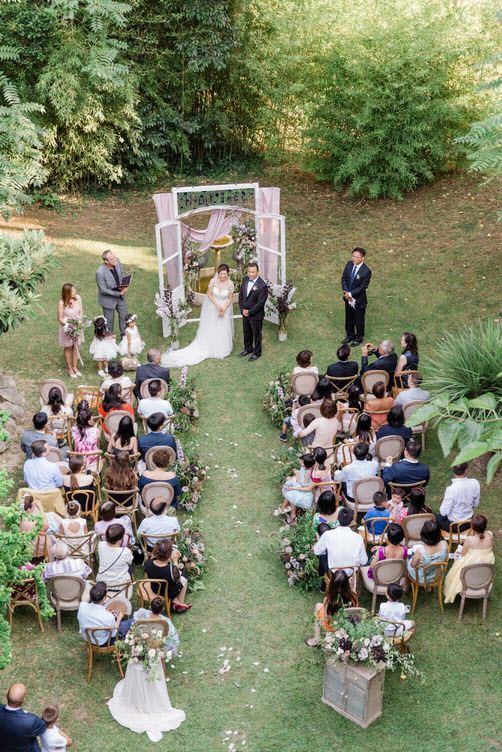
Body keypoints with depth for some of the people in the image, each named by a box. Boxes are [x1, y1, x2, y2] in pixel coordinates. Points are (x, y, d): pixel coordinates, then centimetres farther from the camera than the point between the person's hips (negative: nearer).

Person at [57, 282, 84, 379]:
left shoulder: (78, 298, -13)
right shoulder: (62, 303, -23)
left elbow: (81, 312, -1)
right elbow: (60, 319, -14)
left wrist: (79, 322, -16)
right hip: (67, 328, -4)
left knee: (76, 347, 14)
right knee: (68, 348, 12)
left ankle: (75, 367, 32)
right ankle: (69, 369, 29)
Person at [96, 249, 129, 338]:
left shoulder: (117, 261, -18)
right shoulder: (100, 273, -35)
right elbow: (103, 290, -25)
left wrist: (123, 285, -16)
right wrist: (119, 293, -26)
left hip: (119, 296, 6)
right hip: (108, 299, -6)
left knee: (124, 315, 24)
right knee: (109, 321, 15)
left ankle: (124, 335, 48)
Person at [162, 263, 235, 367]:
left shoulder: (230, 284, -17)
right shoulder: (213, 281, -19)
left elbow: (230, 299, -7)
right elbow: (209, 294, -9)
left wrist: (224, 309, -17)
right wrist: (217, 305, -17)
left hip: (225, 308, 0)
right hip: (213, 308, 0)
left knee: (223, 330, 9)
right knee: (211, 329, 13)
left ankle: (222, 350, 31)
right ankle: (211, 349, 32)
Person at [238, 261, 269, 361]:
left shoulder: (262, 286, -24)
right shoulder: (245, 280, -4)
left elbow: (260, 303, -22)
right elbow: (241, 295, 4)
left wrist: (249, 312, -17)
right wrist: (242, 309, -6)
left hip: (256, 315, -6)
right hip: (245, 313, 6)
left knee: (256, 334, 12)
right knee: (246, 332, 23)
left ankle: (257, 353, 31)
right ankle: (248, 349, 45)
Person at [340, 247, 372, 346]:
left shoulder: (366, 271, -24)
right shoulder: (349, 264, -8)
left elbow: (362, 287, -21)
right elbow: (344, 278, -1)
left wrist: (350, 294, -20)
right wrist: (346, 292, -13)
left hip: (359, 300, -5)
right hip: (348, 298, 5)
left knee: (359, 319, 15)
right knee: (349, 318, 23)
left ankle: (359, 338, 35)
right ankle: (350, 335, 44)